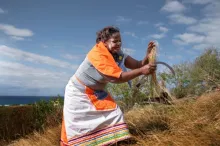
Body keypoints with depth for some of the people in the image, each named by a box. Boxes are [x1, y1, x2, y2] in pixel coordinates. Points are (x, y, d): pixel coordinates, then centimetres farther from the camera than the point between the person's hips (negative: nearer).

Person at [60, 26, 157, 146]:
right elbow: (116, 77, -38)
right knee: (76, 125, 1)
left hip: (96, 92, 7)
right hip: (78, 93, -7)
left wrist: (148, 55, -30)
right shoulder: (97, 54, -31)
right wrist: (142, 71, -40)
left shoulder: (118, 54, -7)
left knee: (114, 113, -5)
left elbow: (138, 65, -11)